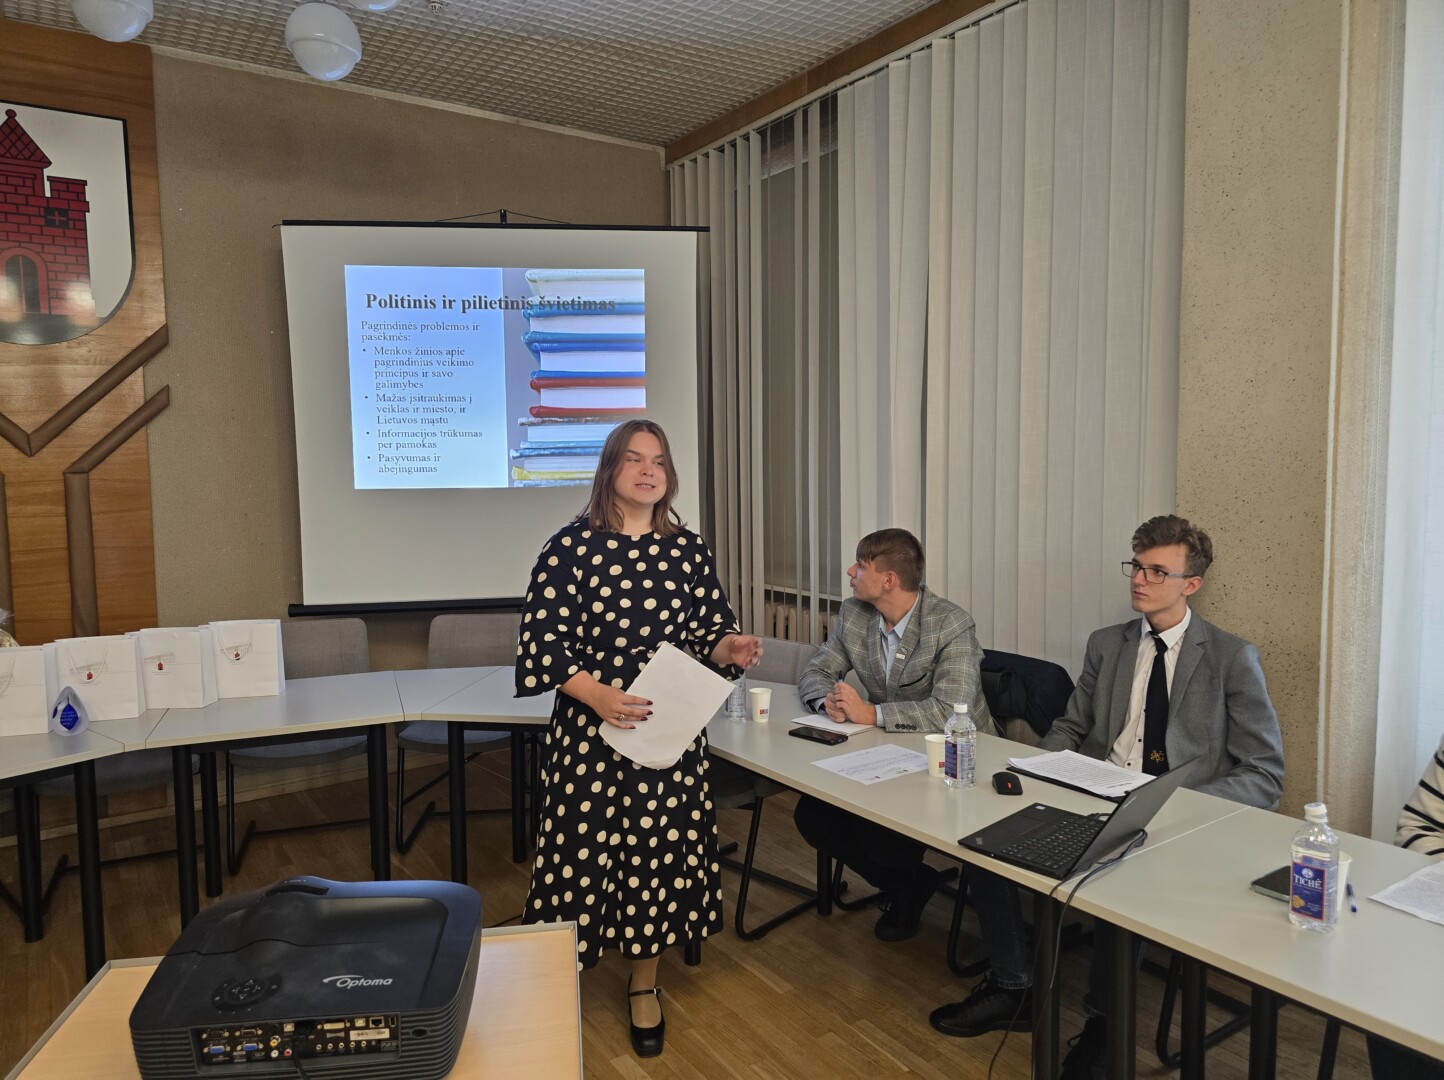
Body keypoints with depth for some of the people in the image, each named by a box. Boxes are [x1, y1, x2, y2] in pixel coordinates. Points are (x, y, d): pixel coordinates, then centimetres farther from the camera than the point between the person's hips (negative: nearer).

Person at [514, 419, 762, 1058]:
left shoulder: (687, 548, 4)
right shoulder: (571, 546, -7)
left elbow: (707, 630, 12)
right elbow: (541, 639, -9)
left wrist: (731, 649, -11)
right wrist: (597, 695, -22)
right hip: (589, 728, -3)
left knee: (659, 849, 11)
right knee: (584, 844, 2)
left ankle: (644, 987, 33)